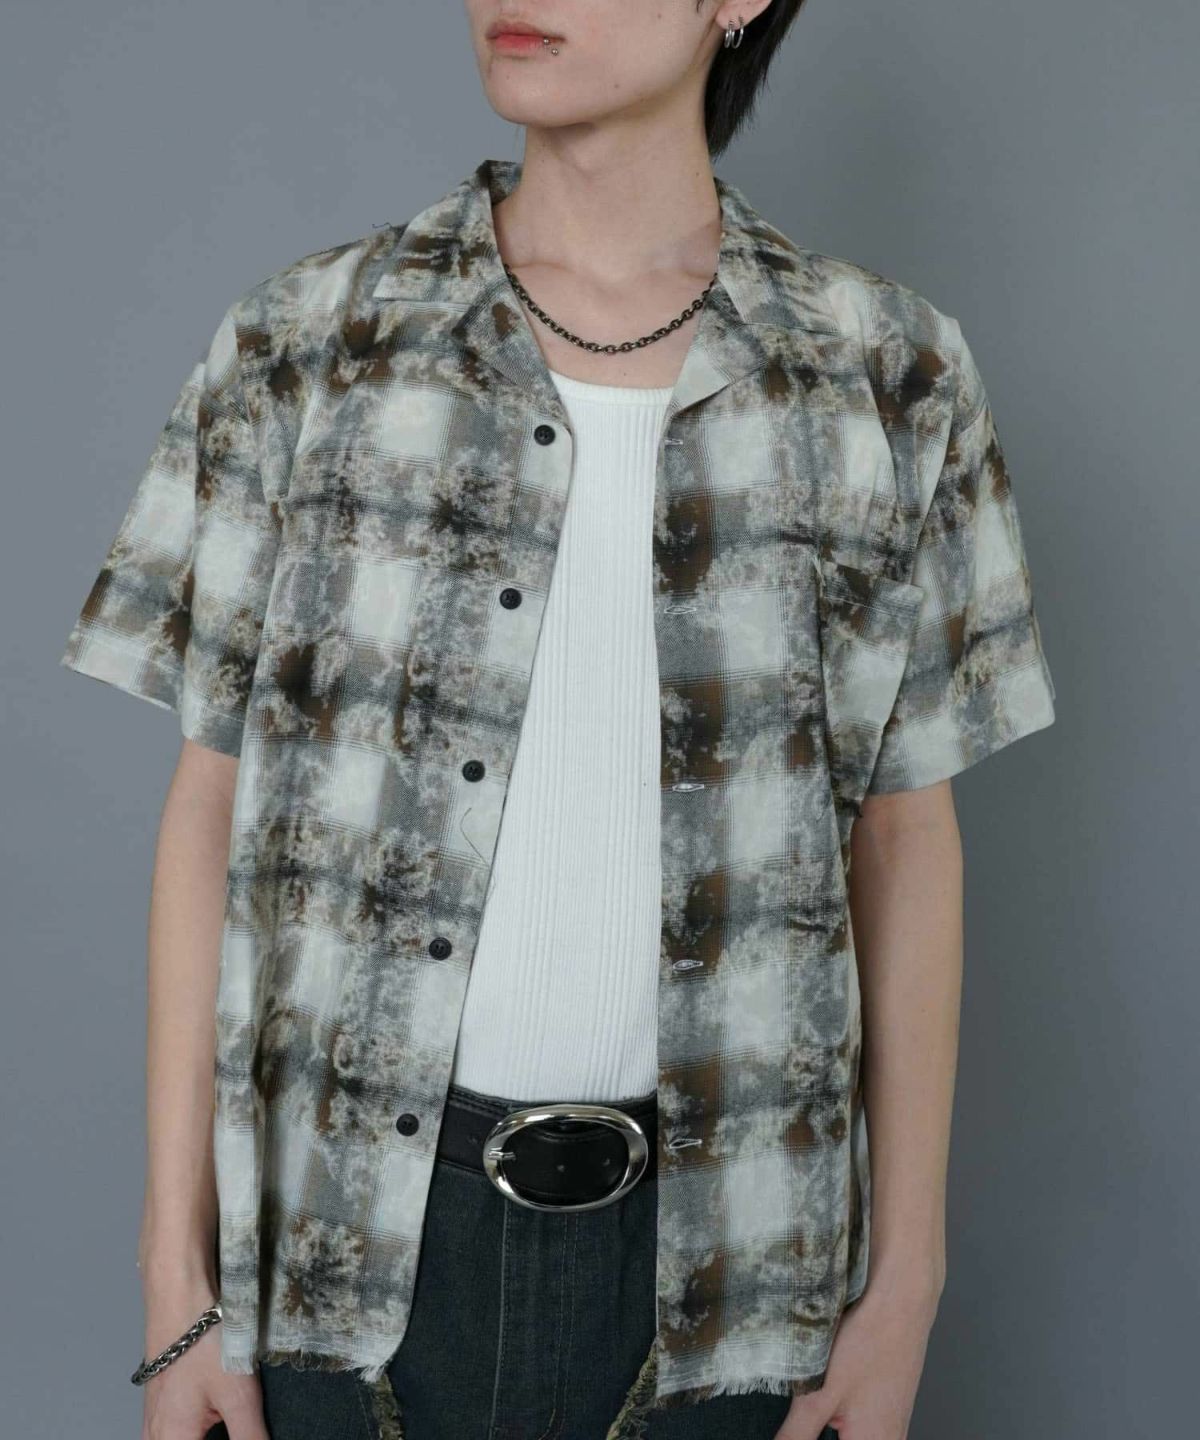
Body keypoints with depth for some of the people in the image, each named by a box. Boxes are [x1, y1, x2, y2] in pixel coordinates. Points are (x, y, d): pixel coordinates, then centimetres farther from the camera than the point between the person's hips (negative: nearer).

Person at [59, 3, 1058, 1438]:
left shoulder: (888, 375, -2)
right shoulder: (304, 343, -3)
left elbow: (904, 835, 3)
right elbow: (211, 806, 0)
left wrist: (906, 1282, 3)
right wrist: (175, 1277, -1)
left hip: (713, 1258, 1)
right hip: (359, 1230, 0)